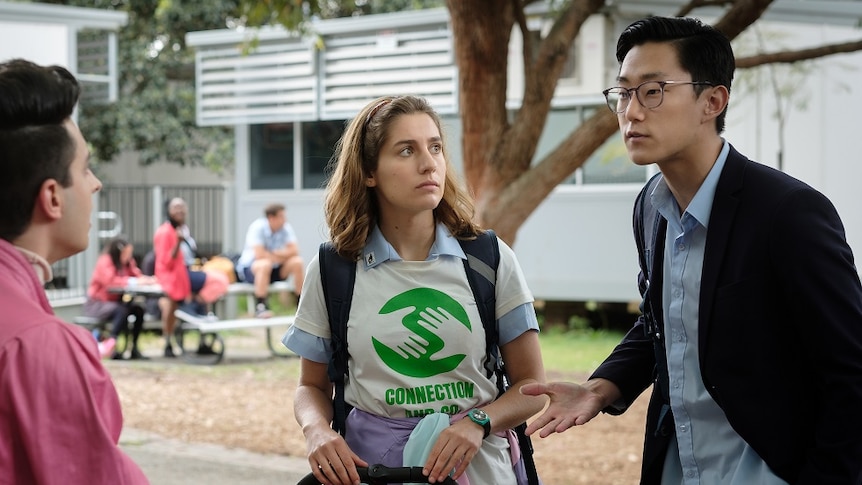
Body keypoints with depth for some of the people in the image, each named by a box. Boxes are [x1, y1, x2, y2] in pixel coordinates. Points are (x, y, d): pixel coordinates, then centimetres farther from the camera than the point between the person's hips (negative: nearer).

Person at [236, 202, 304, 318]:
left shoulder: (286, 228, -4)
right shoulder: (257, 227, -20)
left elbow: (294, 251, -10)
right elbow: (259, 254, -28)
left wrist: (272, 254, -22)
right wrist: (282, 256, -16)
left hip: (275, 269, 6)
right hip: (249, 267, -5)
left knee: (297, 262, -17)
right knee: (265, 264, -38)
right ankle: (260, 307, -35)